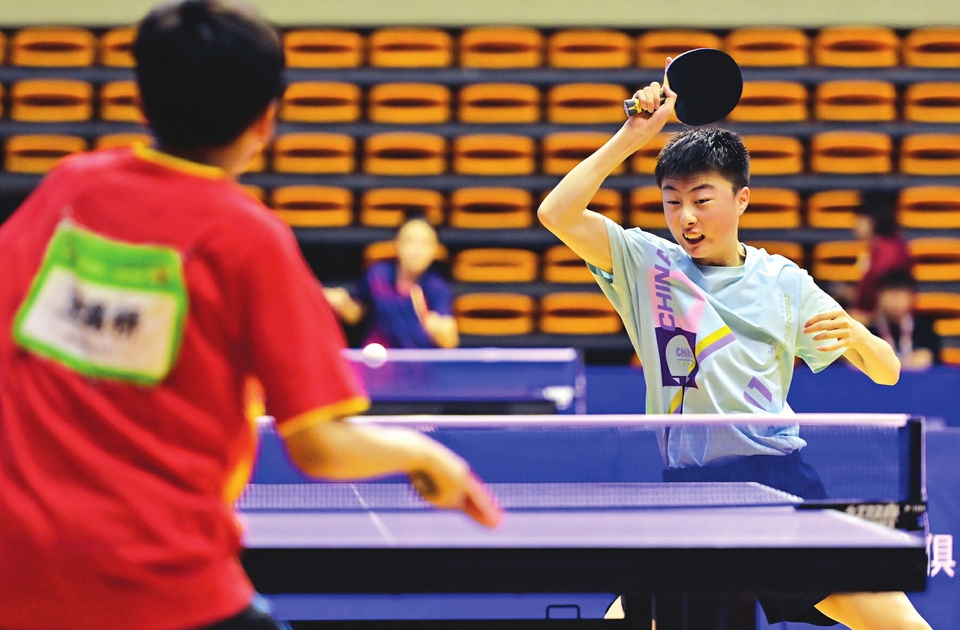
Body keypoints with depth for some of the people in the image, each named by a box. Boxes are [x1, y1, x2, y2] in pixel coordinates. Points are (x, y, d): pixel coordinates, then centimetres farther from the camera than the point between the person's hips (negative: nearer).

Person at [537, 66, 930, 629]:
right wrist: (633, 135, -14)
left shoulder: (783, 281, 7)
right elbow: (557, 215, -11)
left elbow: (886, 372, 8)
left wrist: (854, 333, -14)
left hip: (781, 476, 0)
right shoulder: (647, 265, 5)